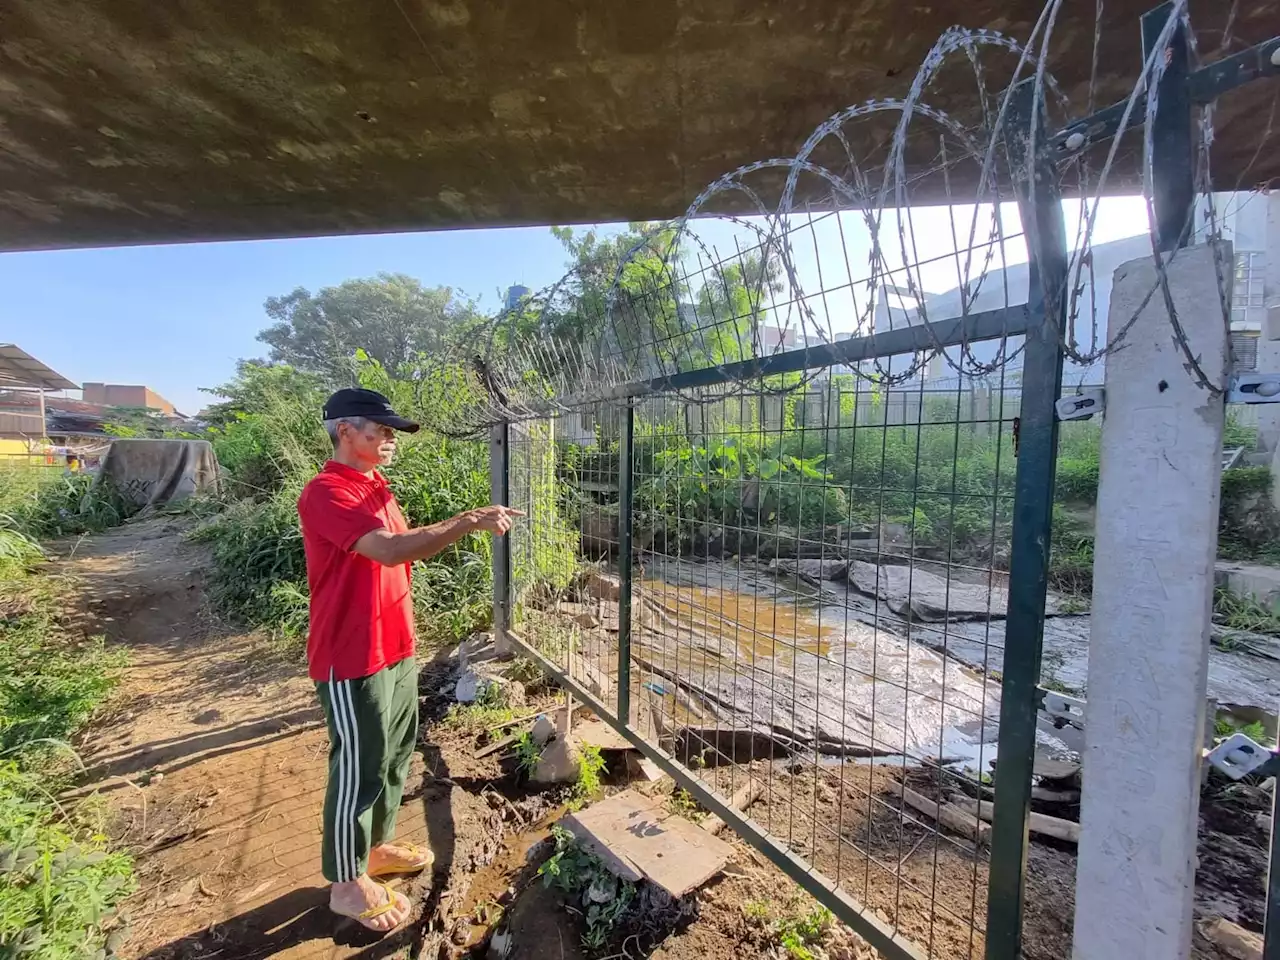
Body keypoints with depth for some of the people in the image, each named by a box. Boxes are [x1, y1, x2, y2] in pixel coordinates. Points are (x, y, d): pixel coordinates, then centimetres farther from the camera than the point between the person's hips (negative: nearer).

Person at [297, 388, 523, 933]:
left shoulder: (375, 488, 11)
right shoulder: (326, 492, -20)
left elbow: (406, 543, 16)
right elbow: (390, 550, -32)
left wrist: (460, 523, 2)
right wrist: (468, 524, -31)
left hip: (395, 648, 9)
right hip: (352, 659, -9)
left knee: (395, 755, 21)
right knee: (359, 768, 8)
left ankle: (377, 847, 42)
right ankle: (346, 883, 29)